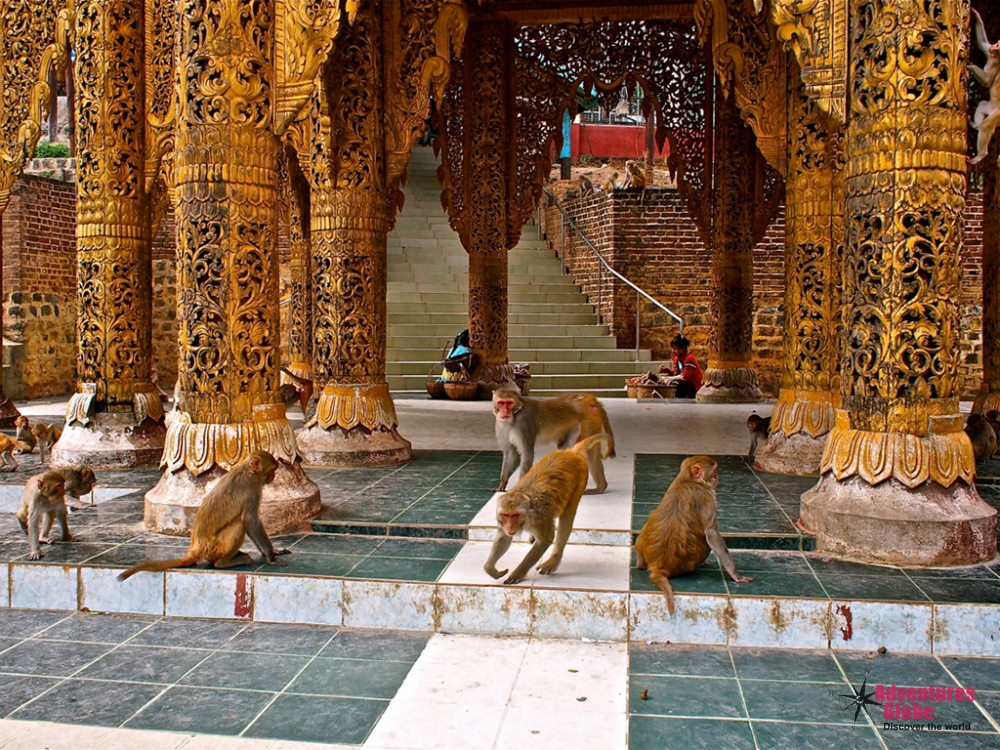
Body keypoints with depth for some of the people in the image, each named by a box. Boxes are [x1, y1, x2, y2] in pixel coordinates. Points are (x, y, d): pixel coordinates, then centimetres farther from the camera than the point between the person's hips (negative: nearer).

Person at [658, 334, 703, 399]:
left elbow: (684, 377, -26)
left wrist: (670, 378, -26)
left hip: (695, 387, -9)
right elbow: (676, 373, 8)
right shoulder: (677, 358, 5)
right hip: (687, 383, 9)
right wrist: (668, 370, -9)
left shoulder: (689, 358, -22)